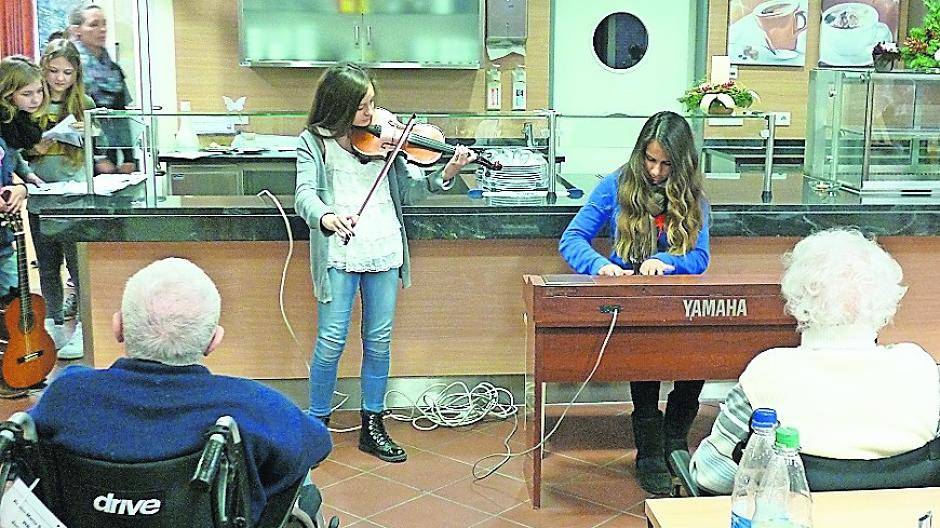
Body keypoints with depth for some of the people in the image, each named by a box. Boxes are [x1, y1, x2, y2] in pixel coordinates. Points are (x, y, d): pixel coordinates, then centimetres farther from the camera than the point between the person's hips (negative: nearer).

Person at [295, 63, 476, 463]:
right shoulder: (314, 141, -1)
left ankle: (372, 426, 21)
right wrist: (326, 218, -35)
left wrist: (444, 176, -5)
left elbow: (405, 192, 10)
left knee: (379, 340, 8)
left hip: (384, 249, 4)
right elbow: (305, 194, -14)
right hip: (339, 251, -3)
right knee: (331, 340, -2)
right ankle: (318, 423, 16)